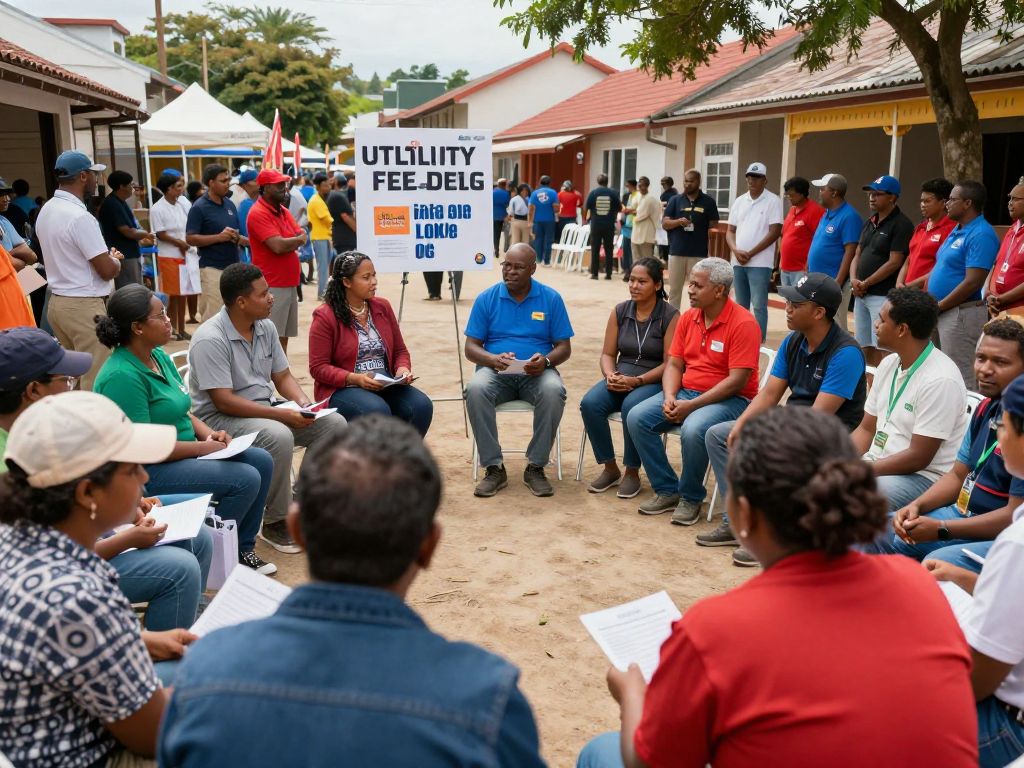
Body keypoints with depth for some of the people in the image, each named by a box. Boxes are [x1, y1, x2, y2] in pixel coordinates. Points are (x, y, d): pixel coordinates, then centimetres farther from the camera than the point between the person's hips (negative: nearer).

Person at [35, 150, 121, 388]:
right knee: (96, 382, -4)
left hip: (58, 302, 9)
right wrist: (115, 259, 4)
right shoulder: (80, 217, -19)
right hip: (83, 306, -9)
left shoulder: (47, 210, 10)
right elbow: (108, 270, -17)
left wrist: (105, 256, 14)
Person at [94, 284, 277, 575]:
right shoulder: (122, 376, -22)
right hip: (148, 472, -10)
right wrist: (203, 447, -17)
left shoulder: (159, 356, 7)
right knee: (246, 479, -20)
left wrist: (208, 434, -4)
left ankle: (242, 549, 12)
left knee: (262, 461, 2)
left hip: (186, 451, 10)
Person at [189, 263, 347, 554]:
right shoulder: (210, 339, -19)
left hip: (266, 410, 8)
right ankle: (276, 524, -17)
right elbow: (223, 401, -23)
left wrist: (304, 404, -9)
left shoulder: (266, 328, 5)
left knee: (335, 423, -8)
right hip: (219, 418, -8)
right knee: (279, 437, -36)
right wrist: (282, 415, -26)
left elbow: (283, 377, 12)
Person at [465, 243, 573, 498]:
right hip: (495, 370, 1)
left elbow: (564, 347, 5)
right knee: (475, 390, -33)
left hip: (536, 373, 0)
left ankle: (536, 467, -18)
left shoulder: (551, 299, 4)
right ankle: (493, 468, -20)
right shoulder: (486, 299, 5)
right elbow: (471, 348, 3)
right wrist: (493, 359, -20)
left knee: (554, 391, -34)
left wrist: (546, 360, -19)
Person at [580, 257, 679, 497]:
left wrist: (636, 381, -20)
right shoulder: (620, 311, 9)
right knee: (589, 404, -25)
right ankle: (610, 468, -7)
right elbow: (608, 354, 11)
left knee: (632, 407, -36)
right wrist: (610, 375, -11)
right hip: (620, 378, 5)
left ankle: (632, 472, -14)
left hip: (653, 382, -4)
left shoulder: (670, 316, -6)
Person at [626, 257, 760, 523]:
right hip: (685, 392, 7)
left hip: (730, 399, -7)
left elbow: (737, 381, -20)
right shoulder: (688, 317, 7)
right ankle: (667, 491, -1)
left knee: (693, 429, -35)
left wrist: (691, 405, -22)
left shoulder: (743, 323, -15)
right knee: (637, 418, -11)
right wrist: (670, 398, -12)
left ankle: (691, 498, -9)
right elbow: (674, 364, 9)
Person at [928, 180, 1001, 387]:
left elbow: (972, 282, -21)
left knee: (961, 378, -5)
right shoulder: (957, 231, 15)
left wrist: (938, 306, -15)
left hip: (962, 314, -10)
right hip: (944, 313, 10)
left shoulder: (981, 235, -15)